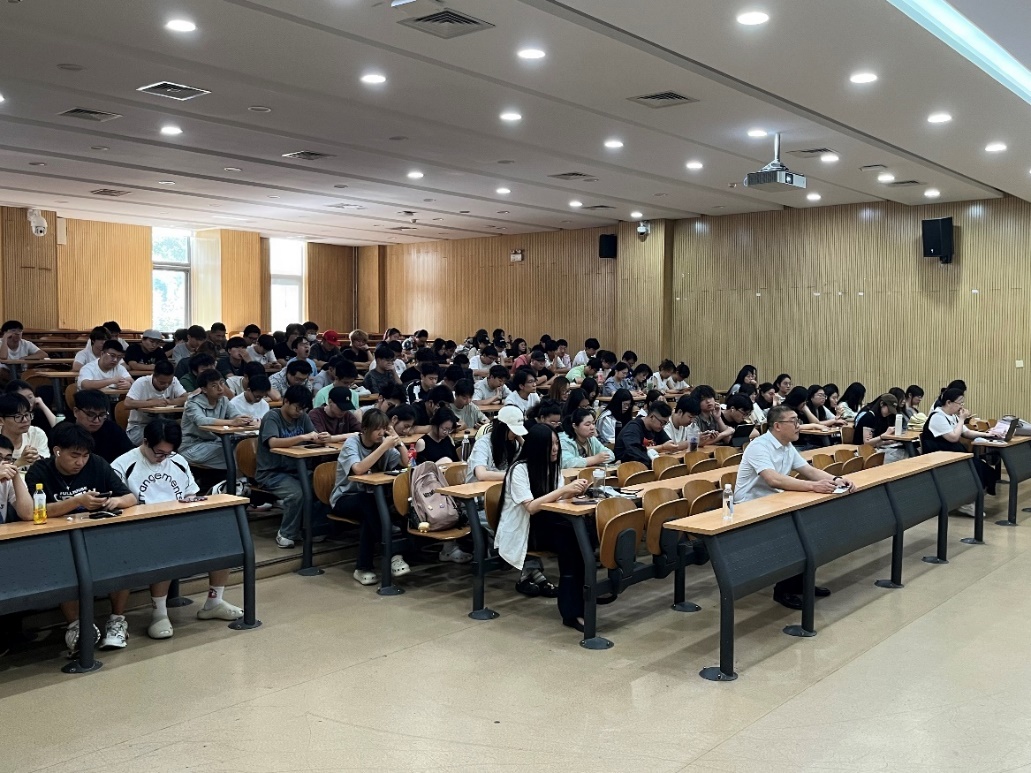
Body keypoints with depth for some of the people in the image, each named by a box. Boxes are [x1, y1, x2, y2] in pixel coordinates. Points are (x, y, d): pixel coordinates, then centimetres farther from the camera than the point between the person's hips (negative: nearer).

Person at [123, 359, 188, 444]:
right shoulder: (141, 383, -16)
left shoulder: (174, 381, -7)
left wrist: (166, 402, -24)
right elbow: (127, 403, -27)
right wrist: (154, 402, -27)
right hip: (139, 426, -3)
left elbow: (186, 398, -17)